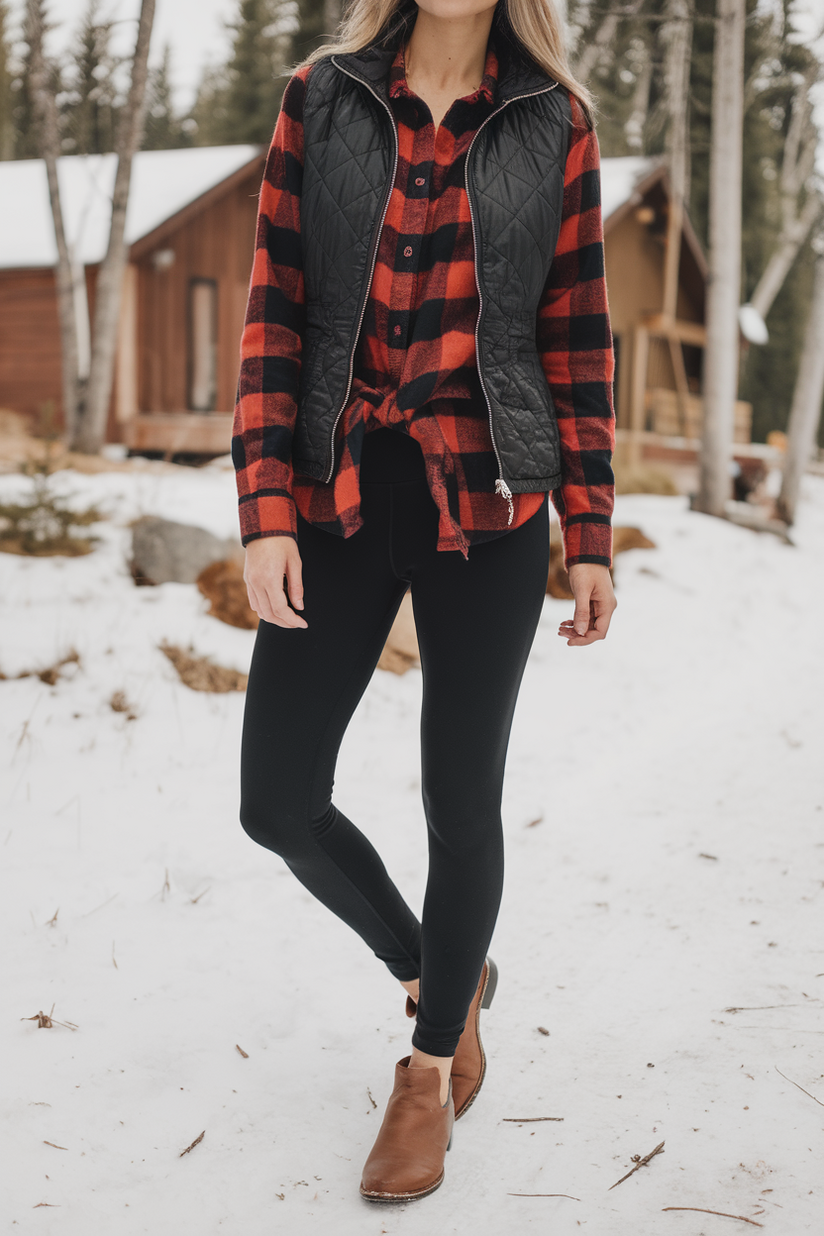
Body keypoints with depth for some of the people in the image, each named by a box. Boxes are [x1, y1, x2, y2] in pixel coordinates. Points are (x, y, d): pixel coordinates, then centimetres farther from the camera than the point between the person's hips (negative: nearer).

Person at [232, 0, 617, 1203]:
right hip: (340, 500, 2)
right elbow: (275, 314, 0)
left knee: (461, 800, 4)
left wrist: (591, 537, 0)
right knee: (280, 802, 2)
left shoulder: (556, 120, 2)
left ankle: (431, 1067, 28)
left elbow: (576, 338, 3)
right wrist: (264, 514, -8)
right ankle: (440, 972, 31)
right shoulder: (322, 98, 3)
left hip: (488, 504, -1)